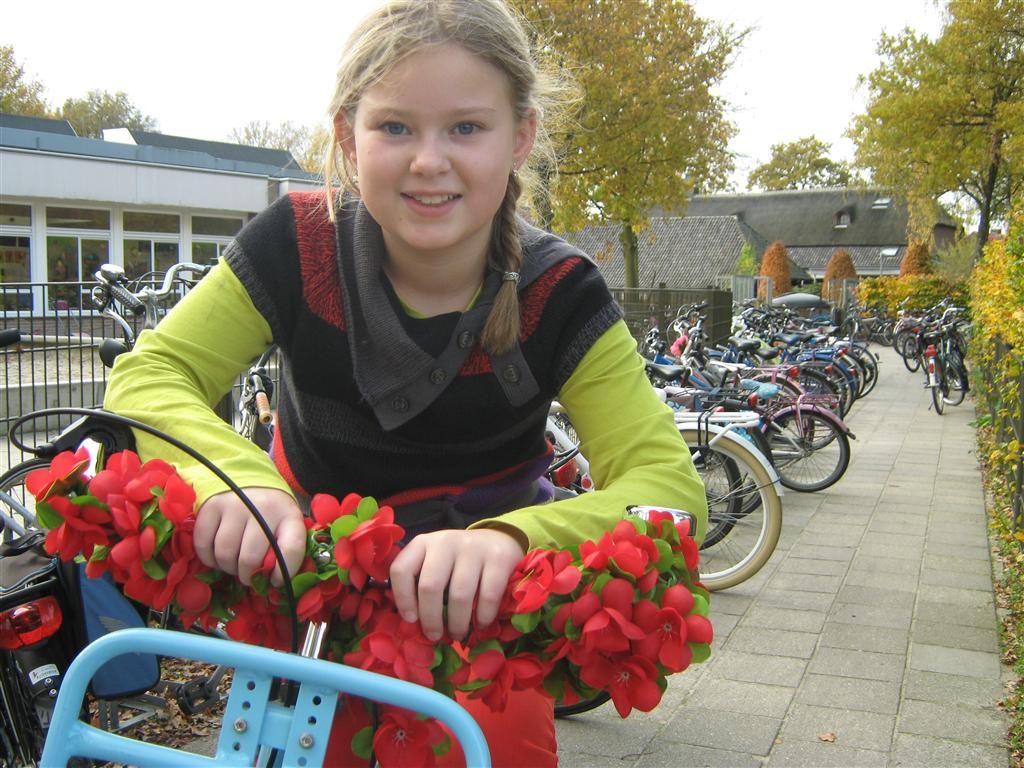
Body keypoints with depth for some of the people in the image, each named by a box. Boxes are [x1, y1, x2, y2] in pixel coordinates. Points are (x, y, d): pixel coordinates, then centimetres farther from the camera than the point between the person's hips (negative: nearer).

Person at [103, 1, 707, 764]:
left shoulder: (559, 295, -23)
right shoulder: (296, 245, -21)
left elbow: (668, 480, -32)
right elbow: (150, 375, -23)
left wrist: (507, 539, -53)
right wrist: (239, 478, -46)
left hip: (476, 594, 0)